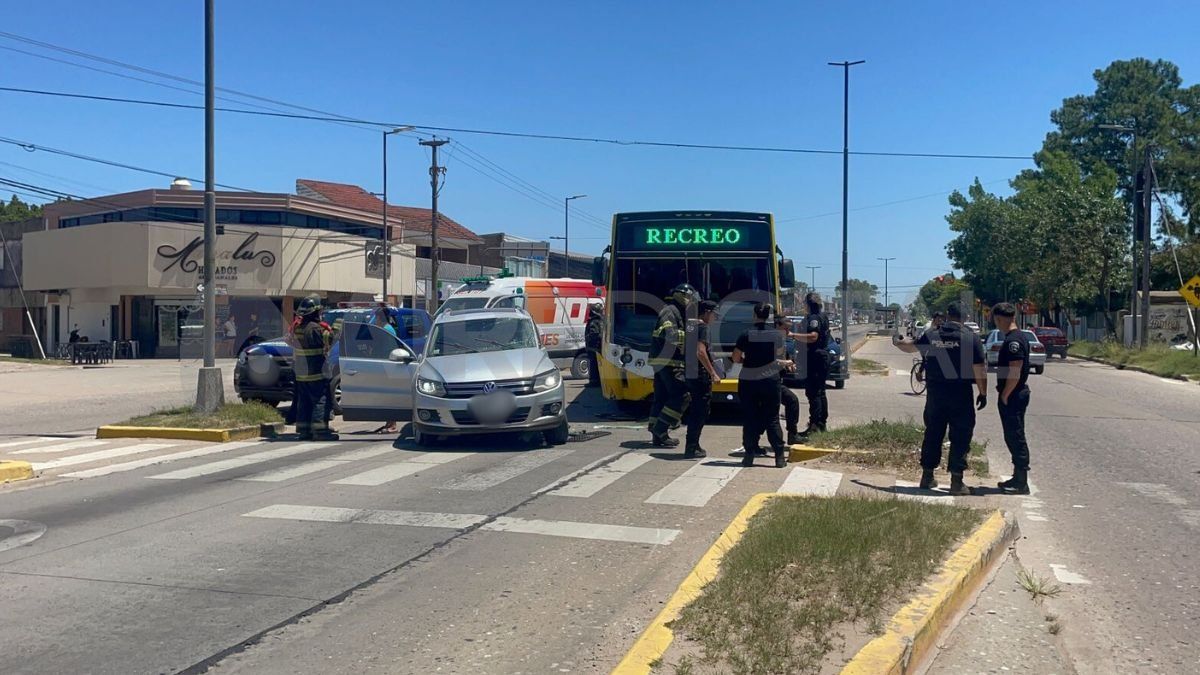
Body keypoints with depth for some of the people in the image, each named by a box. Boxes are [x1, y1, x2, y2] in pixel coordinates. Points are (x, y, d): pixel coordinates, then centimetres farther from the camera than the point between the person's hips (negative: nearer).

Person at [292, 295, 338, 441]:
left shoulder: (299, 327, 11)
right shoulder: (314, 328, -17)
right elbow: (328, 340, -26)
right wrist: (333, 331, -9)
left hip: (301, 374, 9)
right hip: (316, 374, -9)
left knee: (304, 402, 12)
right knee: (320, 401, -6)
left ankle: (303, 430, 16)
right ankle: (320, 430, -9)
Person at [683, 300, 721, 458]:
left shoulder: (689, 325, 13)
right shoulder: (702, 327, -13)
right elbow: (700, 352, -23)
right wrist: (713, 373, -20)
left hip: (689, 374, 9)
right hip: (701, 375, -9)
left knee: (695, 411, 17)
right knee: (700, 412, -3)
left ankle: (693, 445, 22)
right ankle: (691, 448, -2)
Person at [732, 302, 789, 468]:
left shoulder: (746, 335, -9)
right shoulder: (777, 334, -2)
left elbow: (736, 358, -5)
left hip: (748, 381, -1)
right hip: (770, 380, 1)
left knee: (749, 419, 7)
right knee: (772, 419, 7)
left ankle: (749, 456, 7)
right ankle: (780, 457, 5)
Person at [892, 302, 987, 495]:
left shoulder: (931, 335, 5)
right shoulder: (971, 337, -6)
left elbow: (911, 347, 23)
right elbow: (979, 369, -10)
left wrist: (897, 342, 44)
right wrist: (983, 393, -1)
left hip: (935, 393, 4)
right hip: (961, 394, -4)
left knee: (932, 434, 14)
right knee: (960, 436, 1)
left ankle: (927, 476, 21)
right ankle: (956, 481, -2)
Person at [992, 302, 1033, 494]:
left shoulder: (1013, 340, -19)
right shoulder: (1021, 336, 13)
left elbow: (1015, 372, -24)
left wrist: (1005, 395, -16)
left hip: (1012, 396, -10)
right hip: (1017, 394, 10)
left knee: (1015, 437, -4)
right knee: (1013, 437, 16)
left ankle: (1021, 483, 1)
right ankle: (1018, 478, 25)